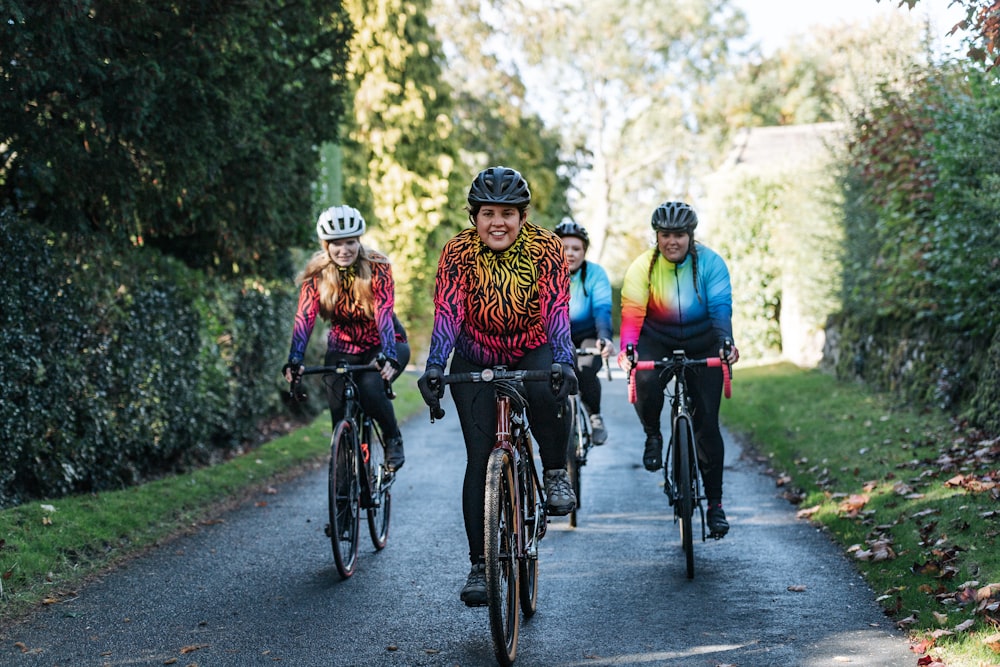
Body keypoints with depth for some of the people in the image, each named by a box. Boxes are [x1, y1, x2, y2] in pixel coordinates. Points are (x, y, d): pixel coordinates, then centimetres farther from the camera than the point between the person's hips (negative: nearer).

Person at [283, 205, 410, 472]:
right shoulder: (316, 274, -13)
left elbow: (384, 312, -30)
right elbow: (304, 317, -22)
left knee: (370, 388, -31)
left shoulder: (377, 267, -19)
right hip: (343, 349, 3)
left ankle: (393, 439, -3)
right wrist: (295, 359, -38)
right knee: (340, 416, -12)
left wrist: (388, 356, -46)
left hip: (383, 346, -2)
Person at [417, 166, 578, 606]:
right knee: (479, 459, -8)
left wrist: (563, 364, -43)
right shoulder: (459, 252, -19)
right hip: (476, 362, 0)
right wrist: (434, 370, -42)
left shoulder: (546, 248, -19)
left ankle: (556, 474, -10)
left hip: (533, 353, 0)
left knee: (546, 392, -35)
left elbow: (556, 310, -27)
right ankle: (479, 565, 0)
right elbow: (447, 314, -27)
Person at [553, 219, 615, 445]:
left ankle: (595, 416, -3)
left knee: (585, 370, -32)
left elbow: (602, 309, -25)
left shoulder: (595, 273, -14)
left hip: (588, 337, -2)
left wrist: (604, 338, -45)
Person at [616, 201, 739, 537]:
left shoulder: (710, 263, -16)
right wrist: (627, 348, -43)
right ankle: (653, 436, -3)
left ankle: (715, 503, 5)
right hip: (657, 339, 0)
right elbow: (632, 312, -25)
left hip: (702, 344, 0)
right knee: (646, 381, -34)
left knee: (707, 422, -6)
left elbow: (721, 306, -26)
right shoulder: (642, 267, -16)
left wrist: (726, 342, -45)